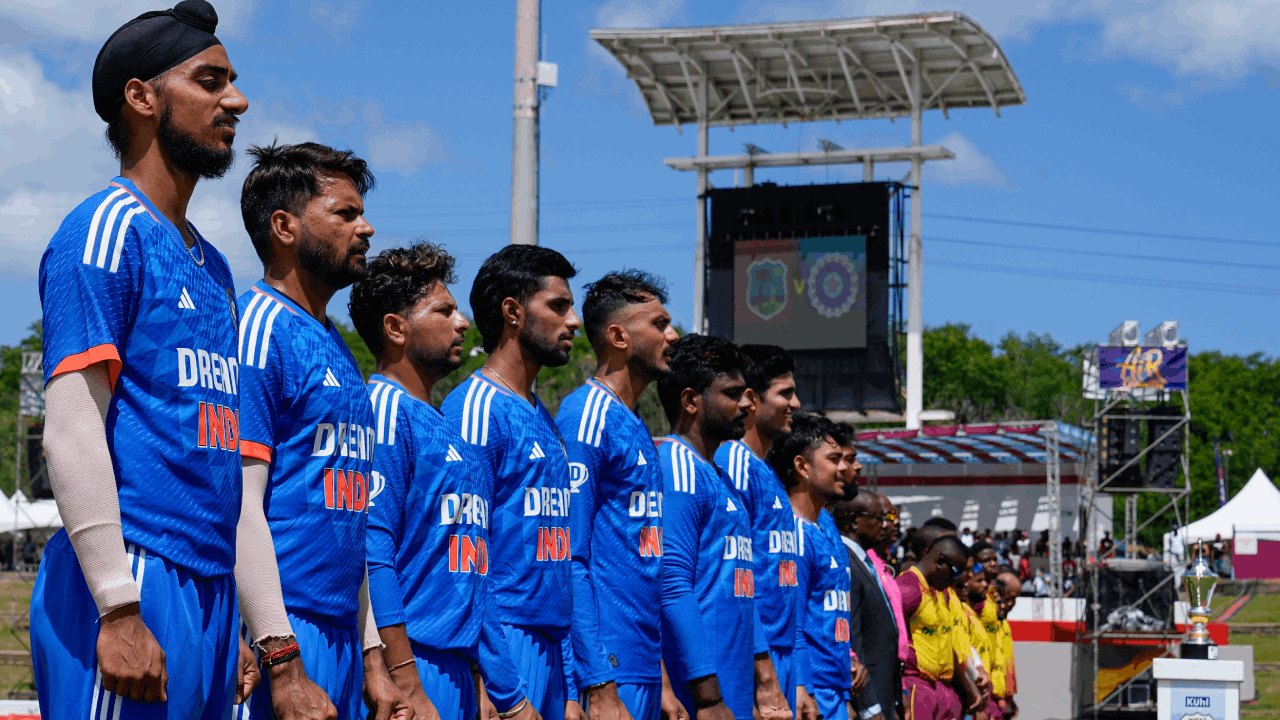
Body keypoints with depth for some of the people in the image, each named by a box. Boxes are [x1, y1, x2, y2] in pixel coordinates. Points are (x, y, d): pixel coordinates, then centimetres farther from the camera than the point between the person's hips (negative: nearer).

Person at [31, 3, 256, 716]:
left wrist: (233, 623, 19)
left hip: (208, 591, 8)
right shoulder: (107, 229, -6)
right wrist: (120, 610, -20)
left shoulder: (213, 267, 20)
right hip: (135, 578, -8)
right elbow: (72, 426, -14)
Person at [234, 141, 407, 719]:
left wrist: (372, 660, 19)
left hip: (340, 634, 9)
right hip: (282, 636, -9)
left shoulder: (336, 349, 19)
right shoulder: (256, 330, -8)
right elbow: (240, 503, -16)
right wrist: (284, 664, -21)